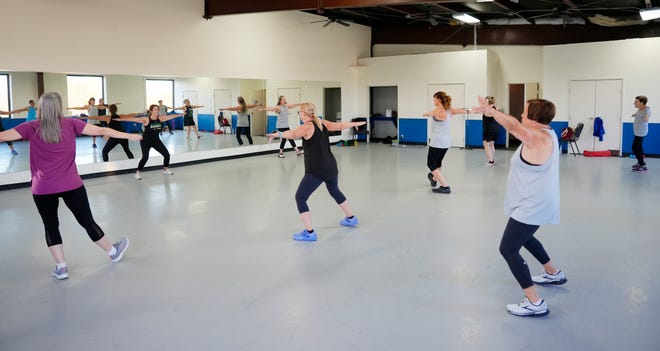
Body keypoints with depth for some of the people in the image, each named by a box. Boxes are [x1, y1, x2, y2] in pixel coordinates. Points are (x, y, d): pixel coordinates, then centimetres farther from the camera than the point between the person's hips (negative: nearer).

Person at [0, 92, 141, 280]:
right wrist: (129, 136, 4)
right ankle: (113, 252, 27)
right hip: (71, 185, 0)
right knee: (87, 221, 12)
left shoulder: (31, 128, -1)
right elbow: (101, 131, -2)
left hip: (42, 189, 0)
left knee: (50, 226, 13)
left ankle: (61, 267, 12)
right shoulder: (71, 124, -2)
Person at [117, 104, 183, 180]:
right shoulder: (146, 119, -19)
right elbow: (134, 119, -25)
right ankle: (138, 172, -3)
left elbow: (170, 116, 3)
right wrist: (121, 119, -30)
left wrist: (180, 114, 7)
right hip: (145, 141, -5)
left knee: (167, 154, 3)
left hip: (156, 140, 5)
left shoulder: (160, 119, -5)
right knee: (145, 157, -20)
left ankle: (165, 169, 28)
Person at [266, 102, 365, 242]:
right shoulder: (322, 123, 8)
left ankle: (309, 232, -4)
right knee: (335, 191, 31)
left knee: (300, 197, -1)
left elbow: (293, 134, -35)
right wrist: (357, 123, 39)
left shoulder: (307, 126, -13)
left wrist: (277, 134, -53)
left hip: (316, 171, -9)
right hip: (331, 167, 9)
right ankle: (351, 218, 48)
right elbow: (341, 126, 21)